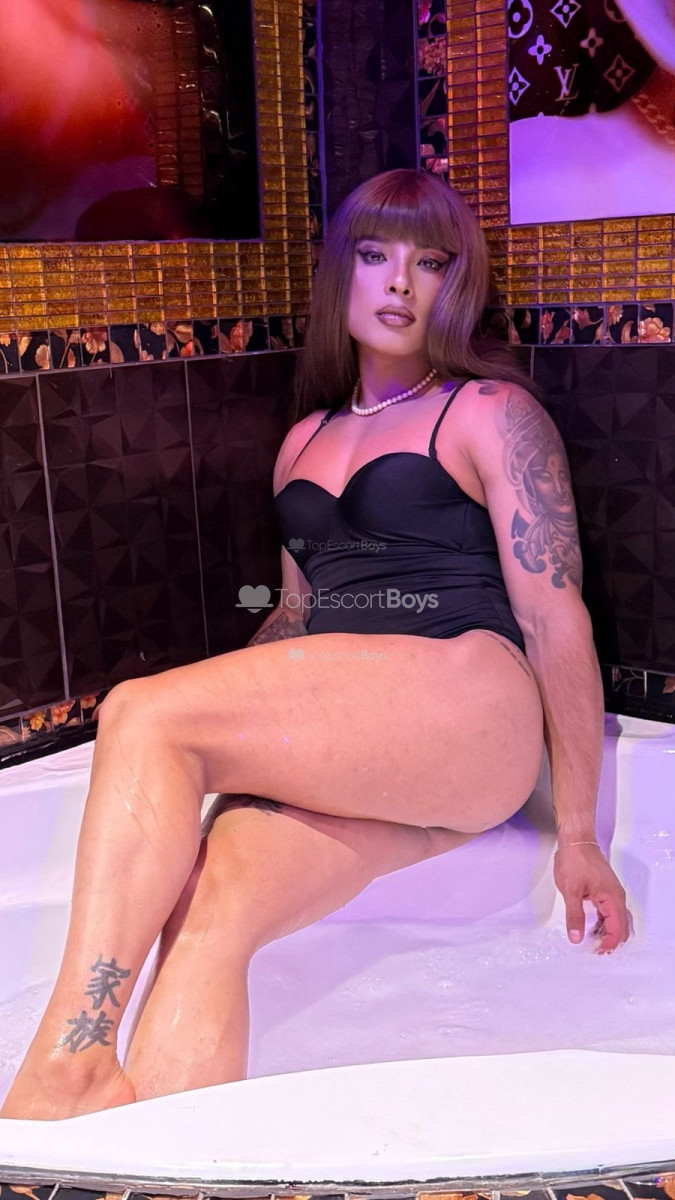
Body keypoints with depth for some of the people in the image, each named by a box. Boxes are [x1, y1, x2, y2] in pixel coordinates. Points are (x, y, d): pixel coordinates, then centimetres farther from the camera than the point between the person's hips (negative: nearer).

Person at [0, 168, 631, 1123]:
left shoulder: (492, 412, 7)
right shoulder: (305, 440, 26)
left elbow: (557, 619, 1)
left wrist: (580, 835, -2)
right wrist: (210, 729, 14)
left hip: (470, 706, -5)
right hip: (335, 750, 5)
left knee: (142, 714, -23)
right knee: (203, 908, -25)